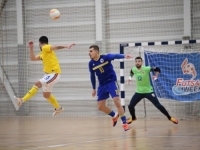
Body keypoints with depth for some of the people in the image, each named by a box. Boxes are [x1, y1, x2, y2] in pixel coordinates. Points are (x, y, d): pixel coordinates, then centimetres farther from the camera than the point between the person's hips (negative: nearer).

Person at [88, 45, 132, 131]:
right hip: (102, 85, 5)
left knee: (117, 102, -17)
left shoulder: (106, 57, -16)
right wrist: (94, 89, 18)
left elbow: (115, 56, -36)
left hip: (112, 82, -5)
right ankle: (115, 115, 32)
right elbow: (92, 76, 11)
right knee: (100, 107, 5)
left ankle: (124, 123, -7)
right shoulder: (91, 63, -3)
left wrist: (124, 56, -57)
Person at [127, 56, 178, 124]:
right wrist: (130, 77, 7)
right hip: (139, 92, 4)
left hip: (148, 91, -4)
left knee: (158, 105, -8)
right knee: (130, 106, -1)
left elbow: (157, 69, -11)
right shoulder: (133, 69, -6)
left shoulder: (146, 69, -20)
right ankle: (133, 118, 29)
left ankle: (169, 117, 6)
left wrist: (156, 76, -25)